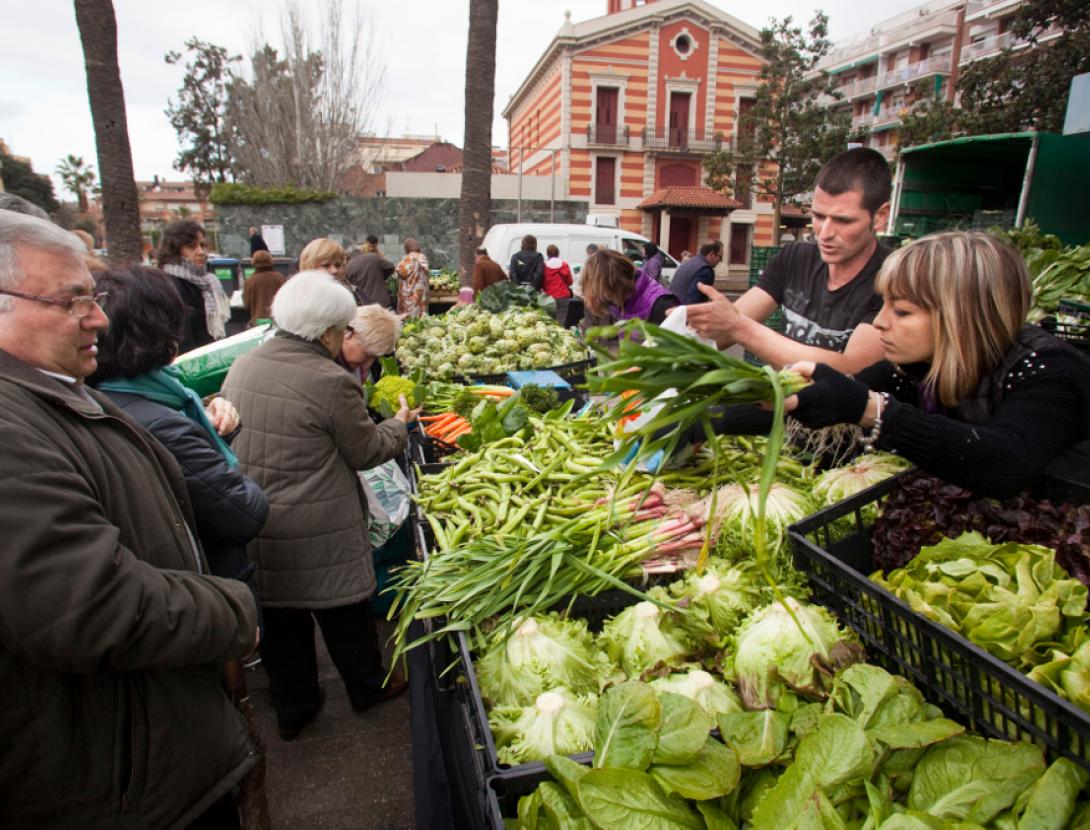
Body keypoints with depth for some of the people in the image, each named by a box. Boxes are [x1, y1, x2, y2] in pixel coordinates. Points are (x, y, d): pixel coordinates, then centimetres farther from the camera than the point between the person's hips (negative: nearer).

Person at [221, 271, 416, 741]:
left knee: (280, 619, 20)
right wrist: (399, 424, 7)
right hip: (317, 538, -6)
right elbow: (366, 452, -10)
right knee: (343, 614, 16)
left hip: (254, 532, 6)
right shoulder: (331, 382, -22)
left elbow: (228, 436, 13)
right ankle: (368, 688, 38)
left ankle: (291, 709, 37)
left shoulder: (242, 366, 0)